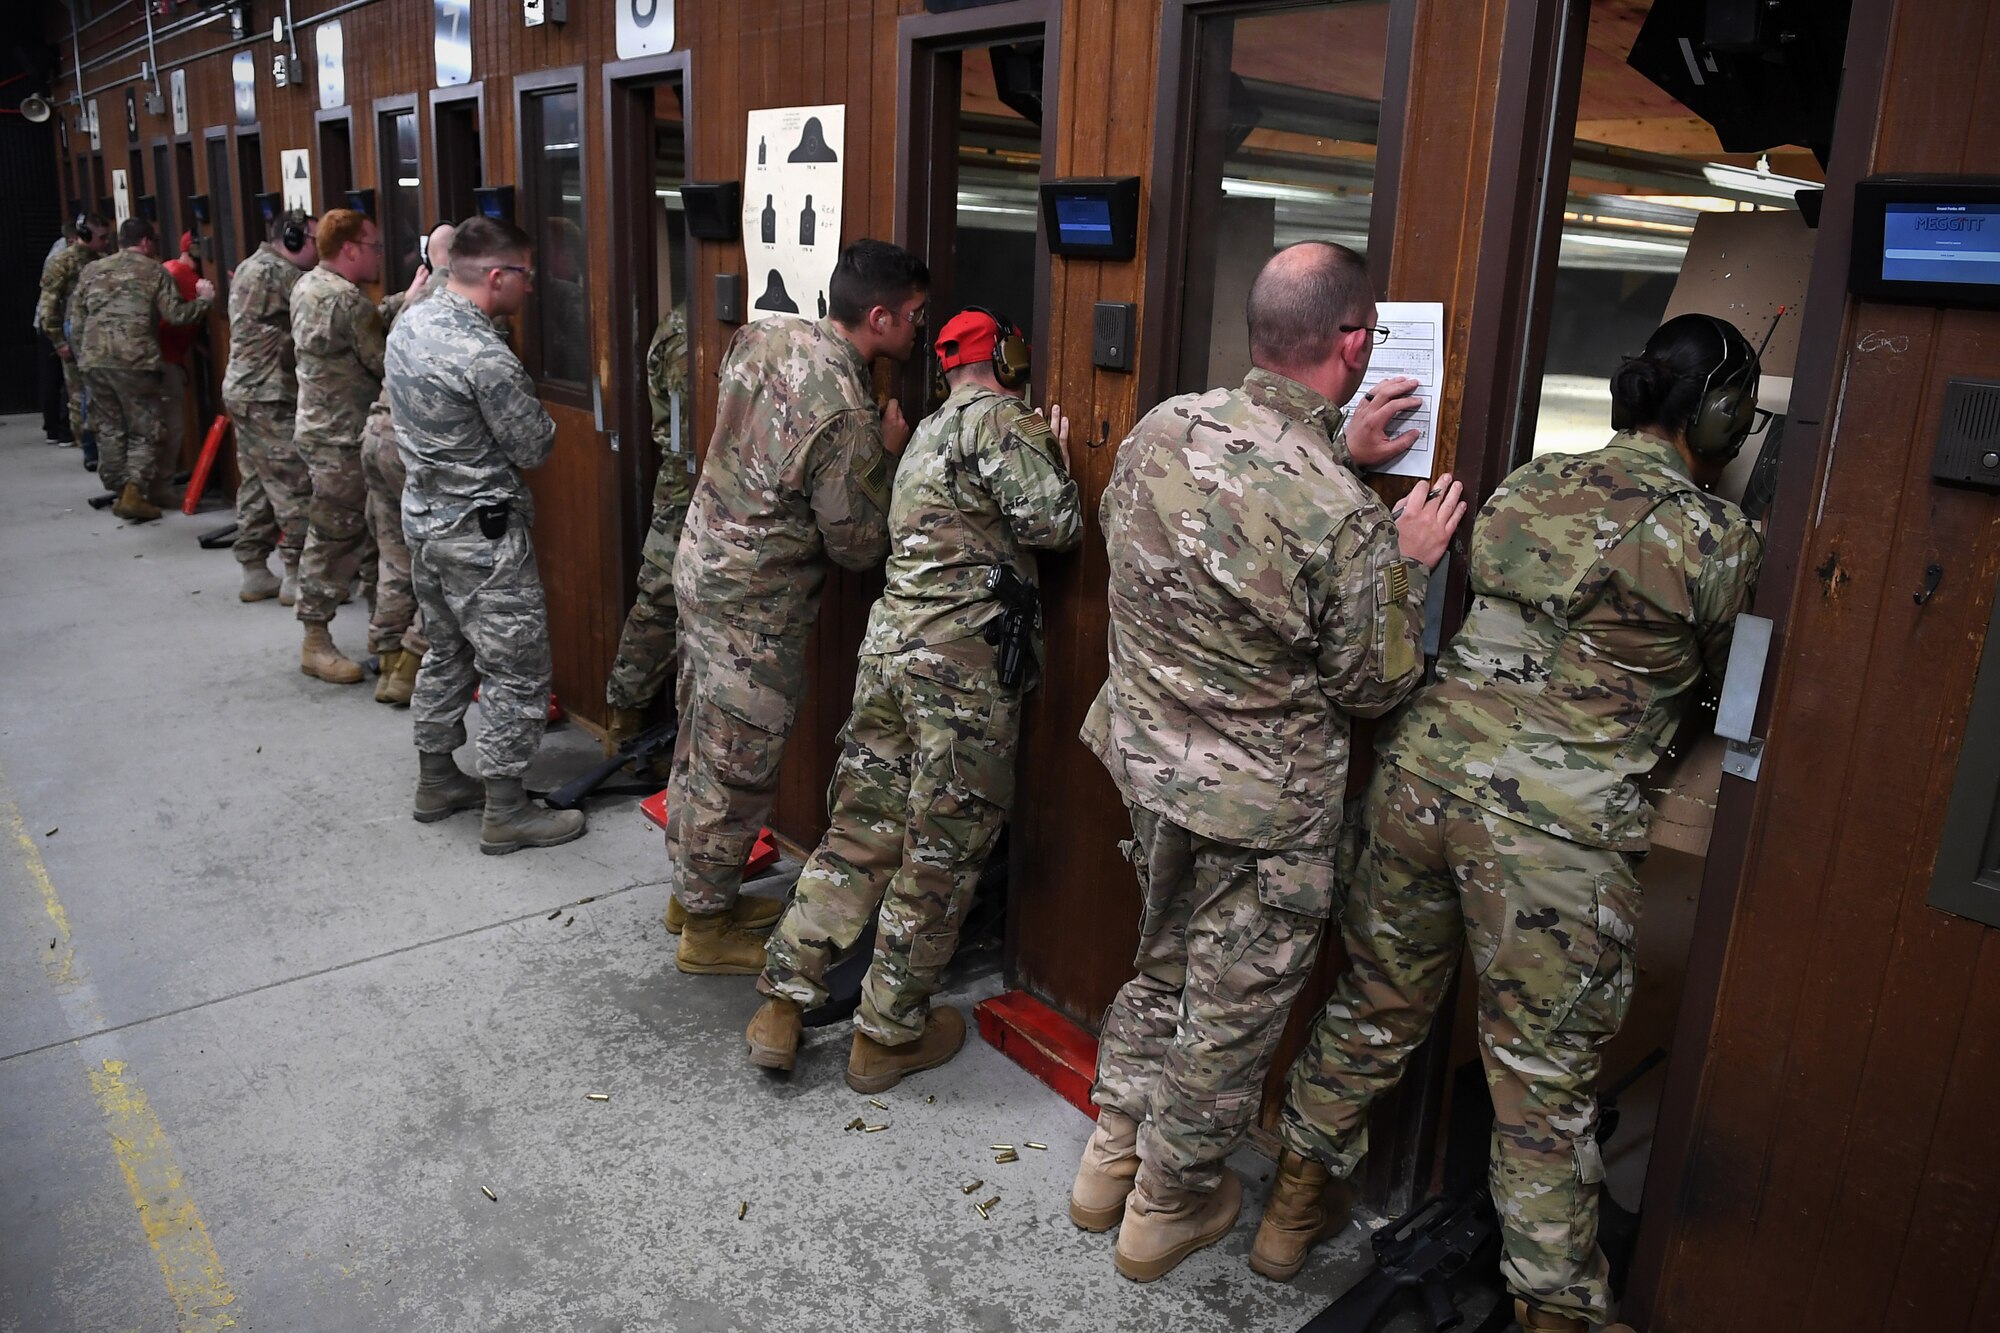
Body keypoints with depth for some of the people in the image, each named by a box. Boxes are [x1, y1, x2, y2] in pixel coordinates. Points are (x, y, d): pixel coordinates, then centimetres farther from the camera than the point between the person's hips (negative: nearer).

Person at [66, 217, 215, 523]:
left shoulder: (92, 271, 16)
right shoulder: (154, 271, 3)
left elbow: (76, 321, 16)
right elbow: (177, 315, -4)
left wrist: (83, 357, 24)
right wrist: (204, 299, 12)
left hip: (94, 361, 5)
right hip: (135, 362, -5)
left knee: (110, 428, 13)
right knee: (143, 430, 2)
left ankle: (119, 492, 17)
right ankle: (134, 493, -10)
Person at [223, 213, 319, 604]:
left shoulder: (250, 266, 18)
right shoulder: (277, 272, -14)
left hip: (244, 391, 10)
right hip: (270, 397, -10)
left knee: (256, 485, 12)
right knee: (295, 488, -6)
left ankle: (254, 574, 17)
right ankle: (296, 577, -2)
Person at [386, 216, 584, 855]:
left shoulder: (409, 322, 4)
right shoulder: (485, 357, -25)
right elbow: (536, 448, -16)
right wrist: (535, 411, 4)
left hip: (423, 515, 9)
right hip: (481, 532, -9)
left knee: (447, 653, 22)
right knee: (515, 671, 1)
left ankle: (436, 780, 34)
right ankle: (505, 813, 9)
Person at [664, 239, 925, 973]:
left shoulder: (763, 333, -1)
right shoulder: (847, 418, -26)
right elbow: (860, 546, -16)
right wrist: (887, 454, -6)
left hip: (702, 560, 9)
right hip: (756, 605, -9)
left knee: (701, 742, 21)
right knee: (737, 772, 6)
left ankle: (697, 888, 39)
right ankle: (708, 928, 22)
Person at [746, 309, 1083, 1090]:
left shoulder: (927, 432, 22)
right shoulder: (1003, 420, -6)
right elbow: (1054, 528, -12)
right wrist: (1059, 459, 7)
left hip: (889, 641, 8)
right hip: (964, 655, -8)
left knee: (861, 831, 14)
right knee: (941, 856, 4)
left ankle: (781, 1007, 18)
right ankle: (888, 1037, 17)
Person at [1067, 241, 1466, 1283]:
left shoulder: (1162, 427, -7)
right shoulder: (1345, 519, -26)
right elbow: (1370, 686, -12)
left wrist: (1337, 456, 11)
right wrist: (1408, 563, -1)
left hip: (1145, 758, 7)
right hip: (1261, 805, -6)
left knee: (1163, 964, 27)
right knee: (1232, 1008, 16)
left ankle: (1109, 1161, 44)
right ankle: (1170, 1206, 37)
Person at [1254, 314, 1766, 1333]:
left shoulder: (1528, 485, 8)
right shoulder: (1718, 540, -6)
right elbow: (1714, 679, 9)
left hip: (1424, 766, 6)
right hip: (1554, 827, -5)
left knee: (1376, 1005, 22)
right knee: (1546, 1080, 10)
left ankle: (1294, 1208, 40)